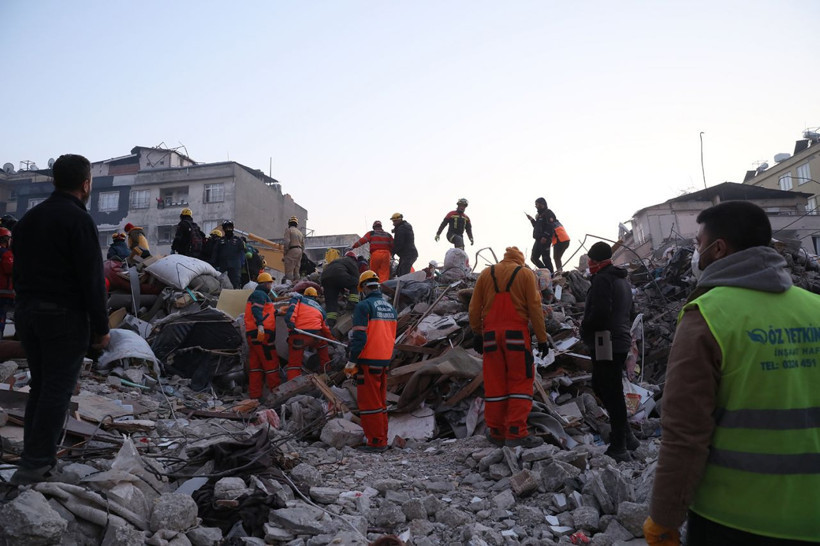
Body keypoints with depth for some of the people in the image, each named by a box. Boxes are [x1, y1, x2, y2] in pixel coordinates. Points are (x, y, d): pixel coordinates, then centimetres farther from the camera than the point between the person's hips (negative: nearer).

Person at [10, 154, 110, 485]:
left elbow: (18, 271, 17)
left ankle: (35, 457, 21)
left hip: (27, 312, 8)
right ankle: (35, 464, 0)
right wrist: (100, 328, -12)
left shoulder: (28, 219, 14)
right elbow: (92, 280, -16)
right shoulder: (79, 220, -12)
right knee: (58, 389, -1)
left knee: (39, 385, 16)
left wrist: (24, 308, 20)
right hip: (65, 317, -8)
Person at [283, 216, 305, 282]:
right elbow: (303, 245, 19)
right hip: (300, 250, 7)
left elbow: (287, 242, -12)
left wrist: (285, 252, -6)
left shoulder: (288, 230, 0)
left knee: (289, 270, -11)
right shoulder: (300, 232, 22)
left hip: (292, 250, -7)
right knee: (296, 271, 10)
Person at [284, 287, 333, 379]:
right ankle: (327, 369, 36)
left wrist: (290, 320, -19)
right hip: (315, 336, 2)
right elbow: (325, 327, 28)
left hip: (297, 336, -2)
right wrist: (331, 340, 38)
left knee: (293, 363, 5)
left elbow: (292, 307, -5)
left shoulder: (298, 298, 20)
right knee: (322, 345, 35)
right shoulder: (319, 308, 27)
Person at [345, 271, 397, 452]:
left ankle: (375, 442, 3)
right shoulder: (390, 307, 12)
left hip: (369, 362, -7)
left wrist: (352, 361, -11)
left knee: (369, 402, 0)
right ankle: (382, 440, 22)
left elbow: (359, 337, -17)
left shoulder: (364, 306, -12)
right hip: (385, 360, 8)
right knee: (380, 402, 15)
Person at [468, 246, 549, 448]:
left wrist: (477, 333, 17)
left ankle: (496, 431, 15)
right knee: (520, 383, 3)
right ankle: (516, 433, -2)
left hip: (491, 333, 3)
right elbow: (534, 308, -3)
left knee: (494, 383, 9)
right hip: (516, 333, -3)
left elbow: (474, 307, 9)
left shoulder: (486, 273, 10)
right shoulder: (525, 273, 1)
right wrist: (542, 338, 0)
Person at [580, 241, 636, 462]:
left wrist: (585, 328, -5)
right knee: (600, 386, 19)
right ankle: (626, 436, 23)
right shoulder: (622, 279, 18)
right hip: (621, 341, 10)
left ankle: (619, 447, 0)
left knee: (611, 393, -6)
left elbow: (599, 312, -24)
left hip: (606, 343, -10)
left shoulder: (602, 279, -14)